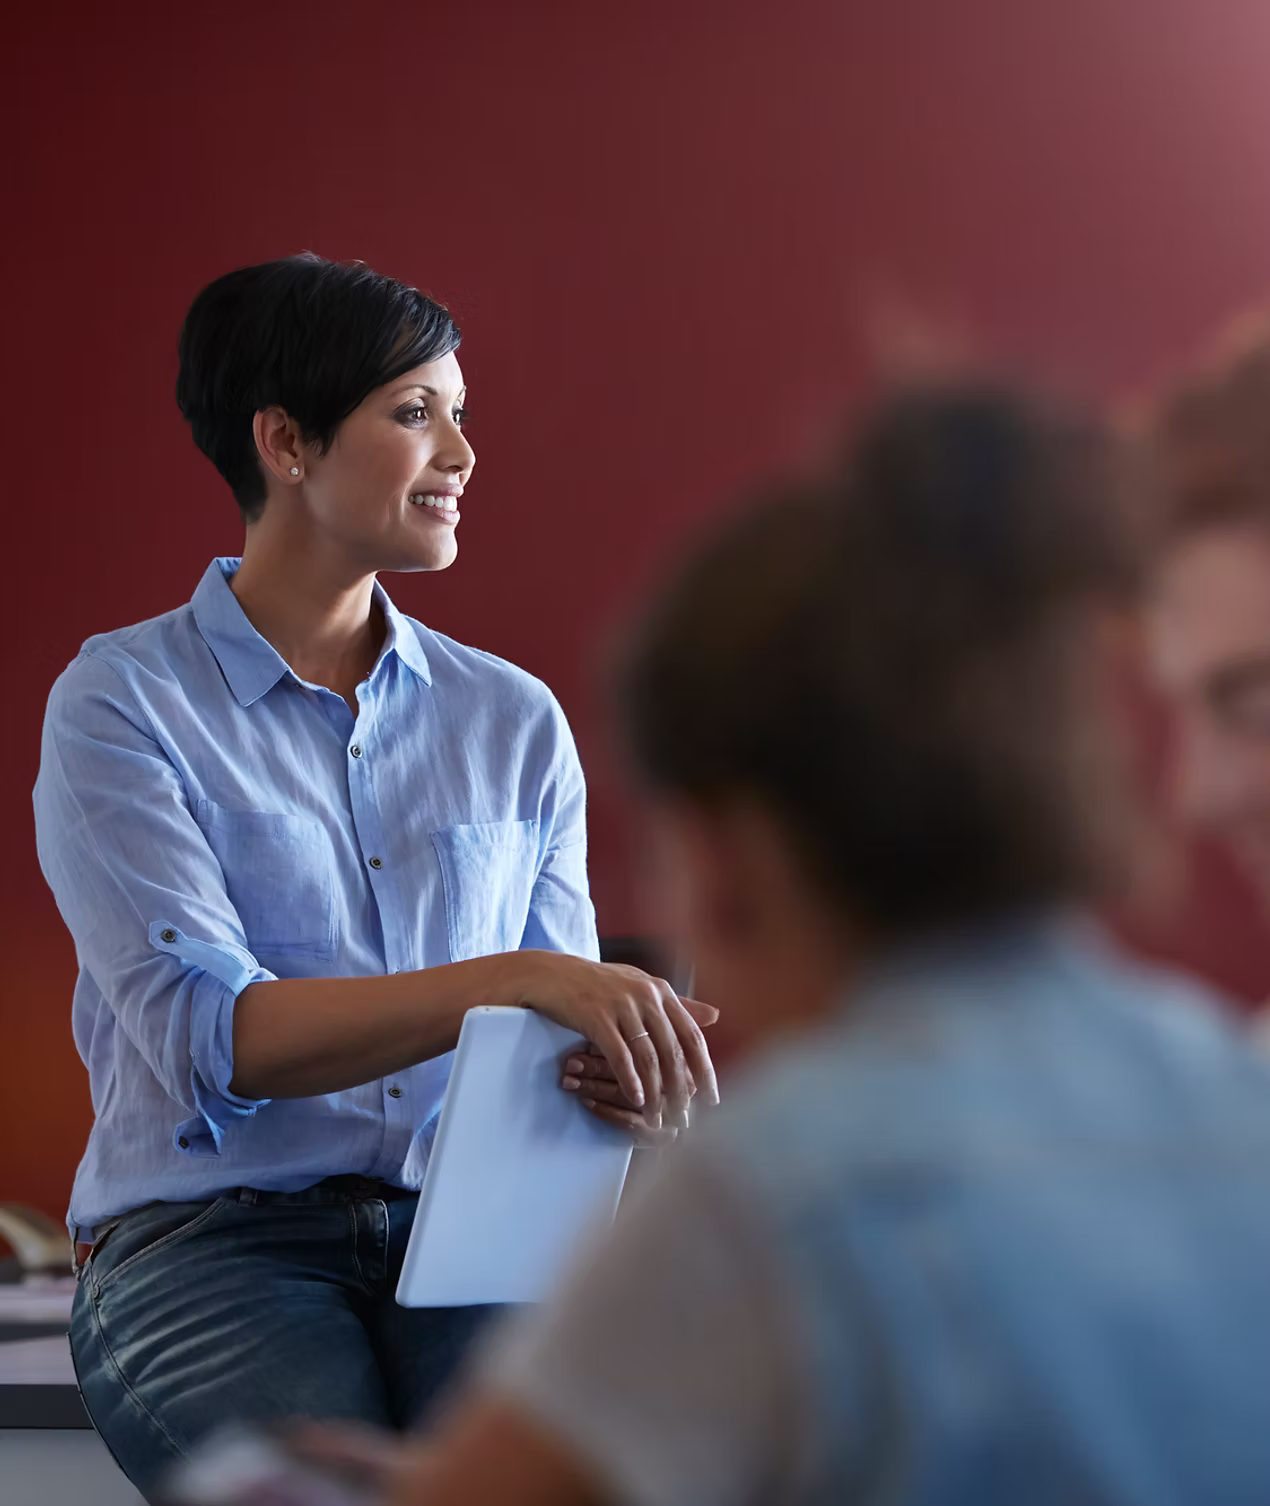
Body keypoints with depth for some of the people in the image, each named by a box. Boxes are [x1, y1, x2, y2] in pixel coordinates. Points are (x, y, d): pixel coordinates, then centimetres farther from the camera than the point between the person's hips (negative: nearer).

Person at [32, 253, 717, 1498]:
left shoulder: (513, 720, 14)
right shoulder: (122, 705, 0)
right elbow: (209, 1035, -13)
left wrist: (625, 1076, -11)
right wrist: (522, 981, -24)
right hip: (212, 1243, -3)